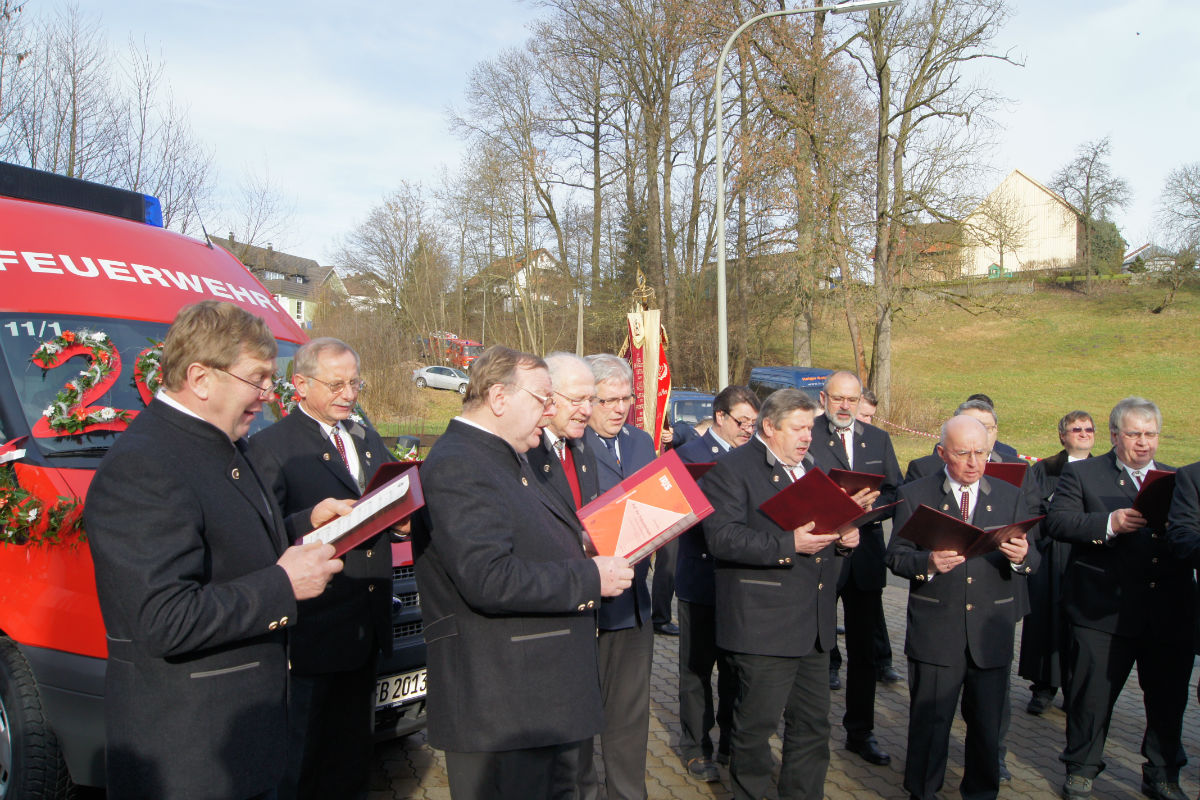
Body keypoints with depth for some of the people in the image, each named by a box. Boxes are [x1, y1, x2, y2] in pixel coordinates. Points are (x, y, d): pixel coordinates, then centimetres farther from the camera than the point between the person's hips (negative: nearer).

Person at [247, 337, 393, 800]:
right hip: (314, 634, -7)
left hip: (367, 628, 7)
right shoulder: (270, 446, -9)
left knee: (353, 757, 20)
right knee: (302, 762, 8)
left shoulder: (369, 440, 15)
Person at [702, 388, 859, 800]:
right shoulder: (732, 469, -9)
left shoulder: (811, 469, 18)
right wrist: (787, 545, -26)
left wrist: (844, 537, 4)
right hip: (764, 624, -8)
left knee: (813, 726, 15)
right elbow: (722, 536, -21)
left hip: (814, 624, 8)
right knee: (756, 726, 4)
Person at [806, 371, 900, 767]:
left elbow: (895, 493, 8)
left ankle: (860, 732, 26)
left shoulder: (878, 440, 10)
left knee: (863, 649, 13)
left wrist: (868, 504, -12)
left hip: (865, 556, 5)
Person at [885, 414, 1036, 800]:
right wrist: (928, 563, -24)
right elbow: (895, 557, -4)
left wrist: (1021, 557, -20)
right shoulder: (914, 495, 0)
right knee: (930, 721, 7)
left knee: (988, 724, 12)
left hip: (992, 634, 2)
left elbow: (1031, 560, 3)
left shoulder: (1010, 497, 8)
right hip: (934, 632, -2)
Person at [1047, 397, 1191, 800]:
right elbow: (1057, 521, -11)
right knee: (1092, 694, 5)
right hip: (1105, 610, -4)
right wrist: (1110, 523, -22)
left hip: (1170, 612, 4)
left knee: (1169, 698, 12)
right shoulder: (1082, 474, 2)